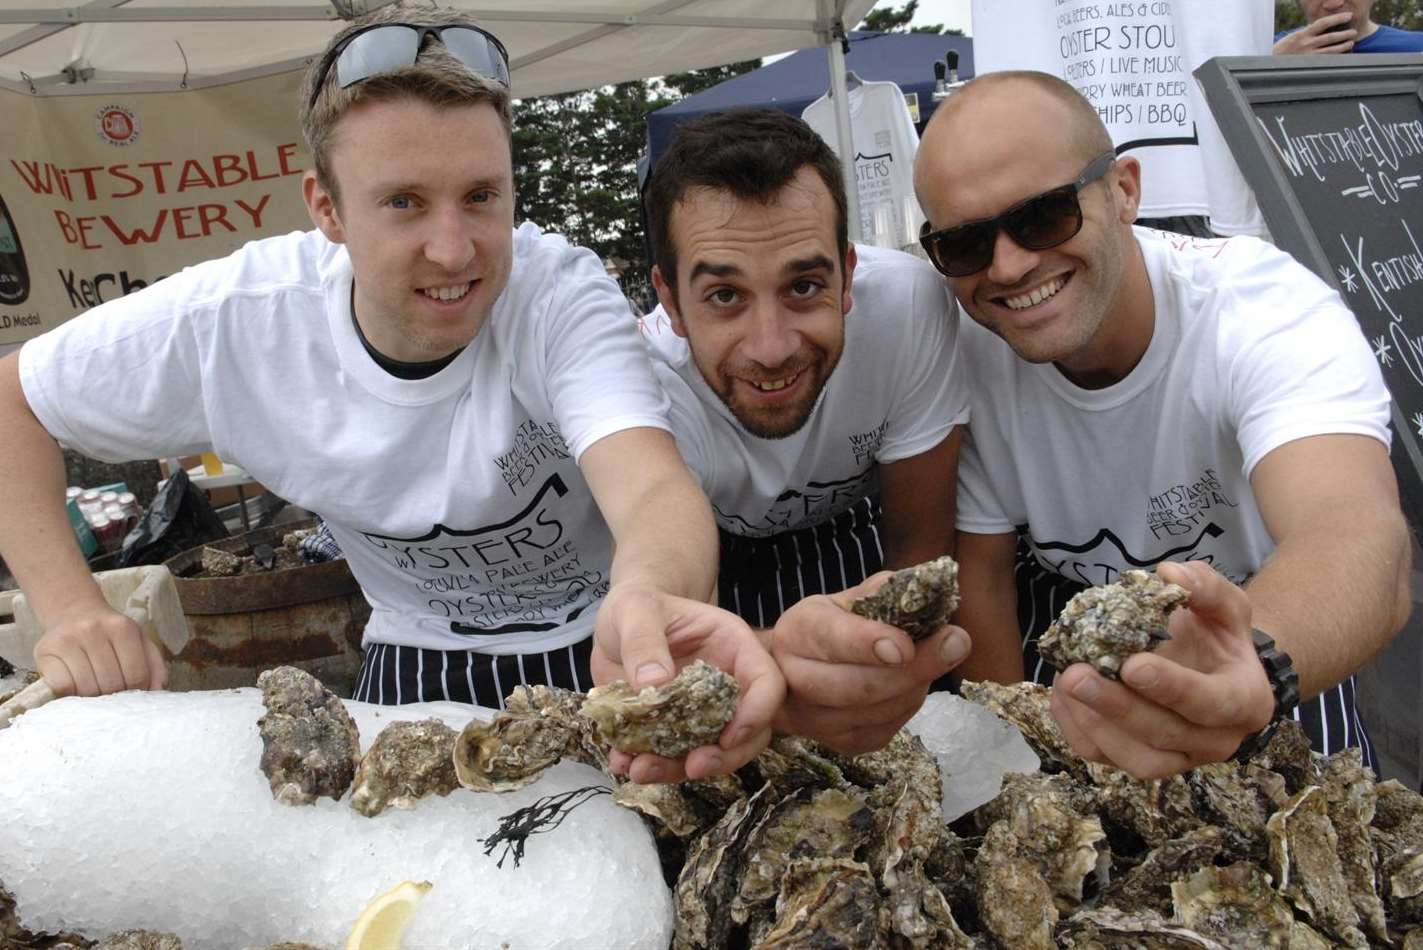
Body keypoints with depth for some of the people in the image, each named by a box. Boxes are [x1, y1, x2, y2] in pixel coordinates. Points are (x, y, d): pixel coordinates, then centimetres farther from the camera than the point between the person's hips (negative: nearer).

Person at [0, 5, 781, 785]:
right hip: (417, 665, 4)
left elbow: (651, 485, -44)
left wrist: (649, 597, -67)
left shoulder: (561, 296, -27)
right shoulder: (228, 321, -20)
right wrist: (70, 609, -17)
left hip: (611, 657, -3)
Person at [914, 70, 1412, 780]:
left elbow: (1359, 538, -47)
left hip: (1269, 625, -1)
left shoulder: (1271, 314, -28)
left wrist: (1256, 665, -67)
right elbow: (981, 572, -6)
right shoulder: (966, 350, -18)